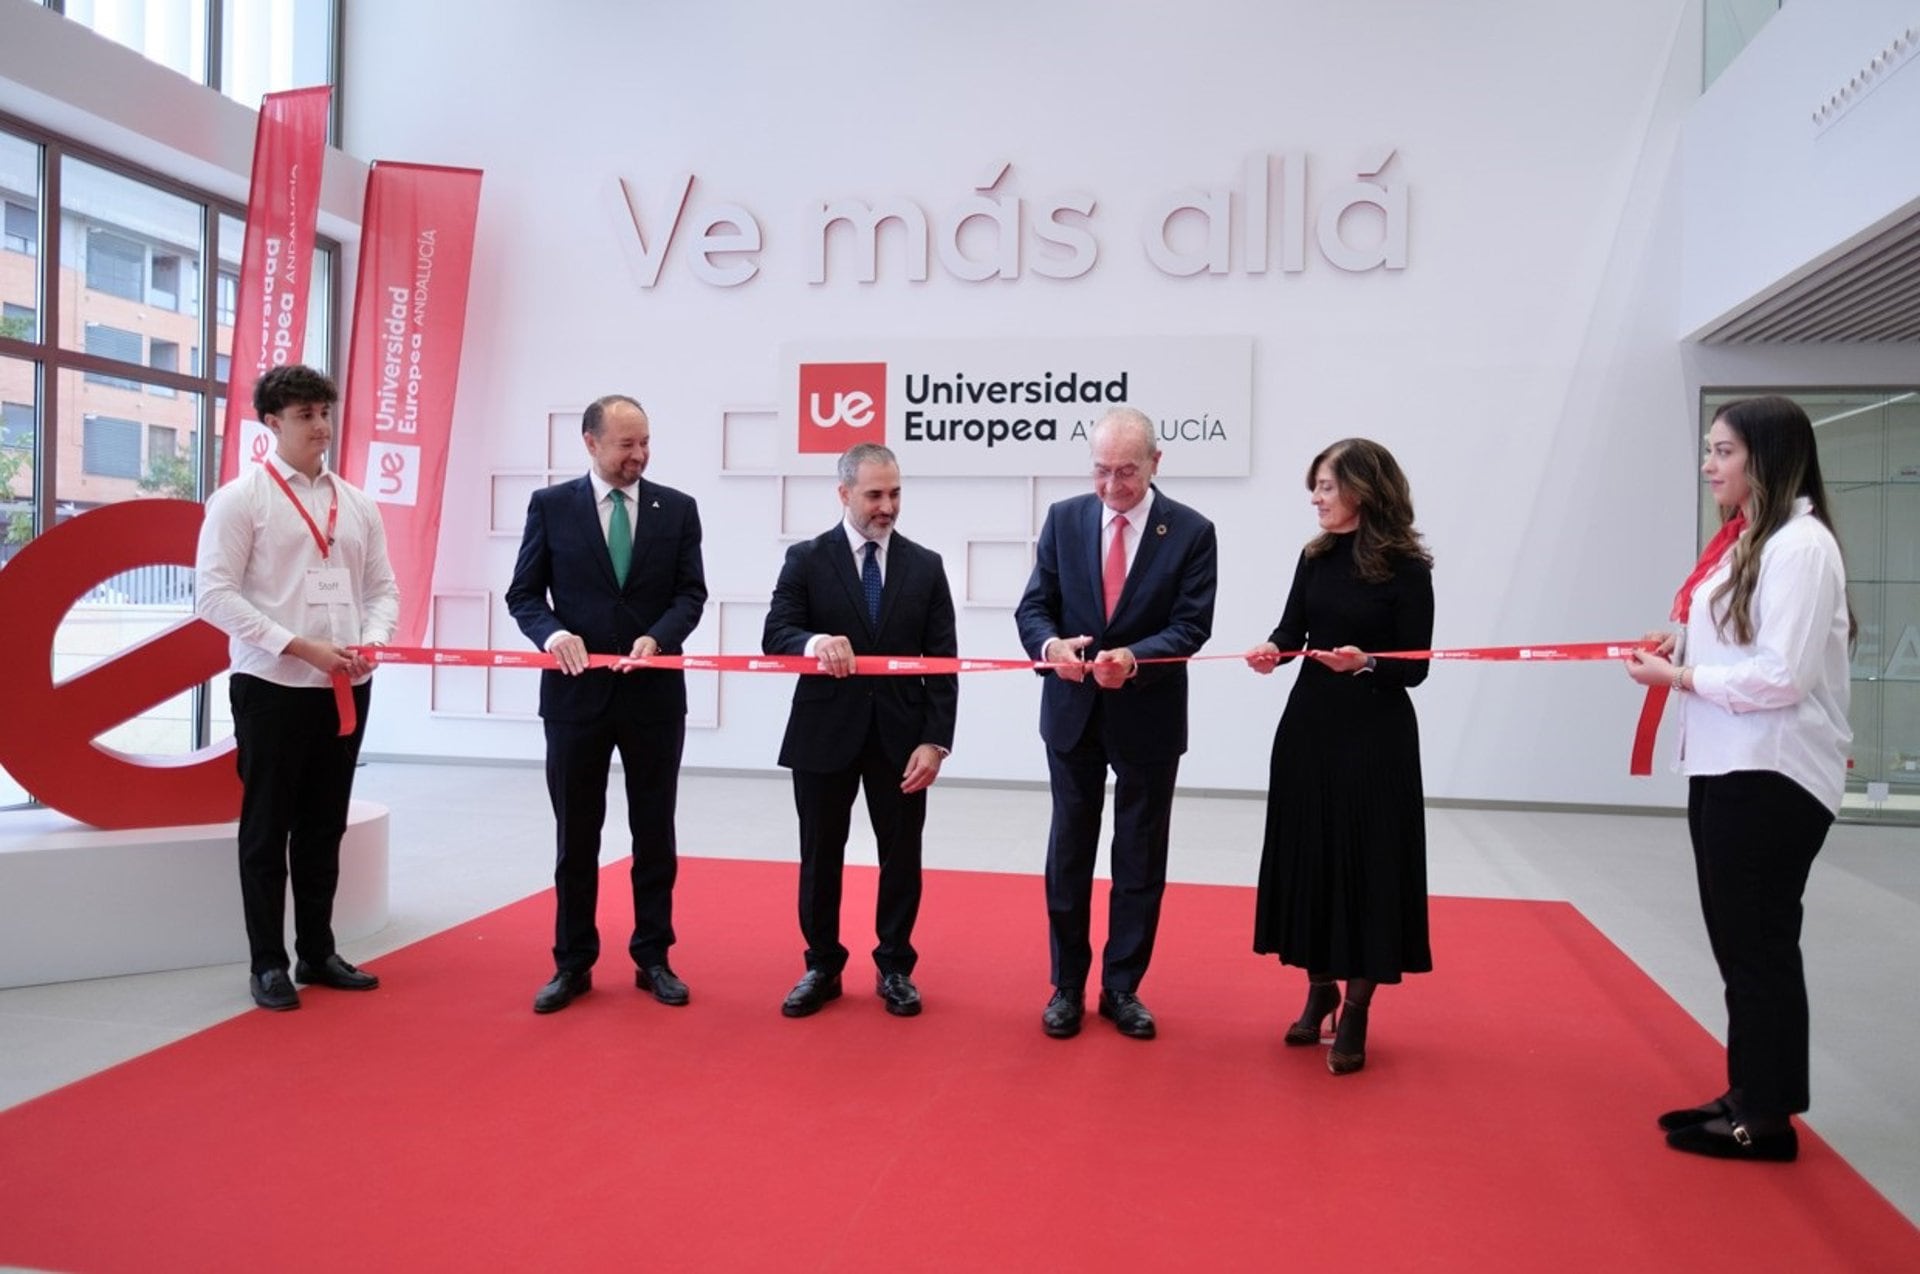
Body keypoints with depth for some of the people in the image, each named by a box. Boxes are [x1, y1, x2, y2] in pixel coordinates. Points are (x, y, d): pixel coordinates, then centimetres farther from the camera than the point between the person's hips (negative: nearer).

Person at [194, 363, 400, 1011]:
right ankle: (268, 963, 15)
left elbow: (382, 588, 13)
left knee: (324, 827, 13)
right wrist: (299, 646, -18)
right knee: (267, 829, 5)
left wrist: (372, 641, -7)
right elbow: (214, 594, -11)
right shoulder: (240, 499, -4)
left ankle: (317, 951, 25)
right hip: (272, 687, -5)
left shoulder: (356, 504, 11)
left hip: (345, 689, 5)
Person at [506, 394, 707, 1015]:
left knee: (655, 835, 9)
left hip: (655, 693, 1)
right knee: (576, 837, 8)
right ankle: (573, 963, 20)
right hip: (575, 692, -1)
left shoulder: (677, 508, 3)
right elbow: (523, 592, 1)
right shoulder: (551, 505, 1)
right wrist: (551, 631, -19)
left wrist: (657, 637, -19)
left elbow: (691, 593, -1)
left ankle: (653, 958, 22)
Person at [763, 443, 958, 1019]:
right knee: (820, 857, 9)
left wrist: (936, 741, -7)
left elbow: (943, 663, 1)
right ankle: (822, 966, 25)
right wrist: (814, 642, -33)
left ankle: (894, 967, 25)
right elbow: (774, 636, -10)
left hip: (901, 735, 1)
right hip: (825, 732, -1)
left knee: (902, 857, 9)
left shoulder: (925, 566, 3)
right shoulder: (806, 559, -1)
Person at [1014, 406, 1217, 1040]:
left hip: (1148, 717, -1)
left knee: (1140, 859, 9)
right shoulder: (1064, 519, 0)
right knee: (1069, 853, 11)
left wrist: (1133, 658, -30)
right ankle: (1067, 986, 25)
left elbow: (1191, 625, -12)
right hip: (1073, 712, 2)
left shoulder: (1191, 532, -7)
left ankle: (1122, 988, 25)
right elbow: (1033, 606, -2)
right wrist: (1050, 644, -24)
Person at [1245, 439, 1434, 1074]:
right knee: (1308, 853, 10)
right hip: (1309, 726, 5)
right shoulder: (1316, 556, 6)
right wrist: (1271, 651, -19)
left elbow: (1415, 667, -9)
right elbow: (1293, 628, 3)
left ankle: (1355, 1013, 15)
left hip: (1375, 735, -5)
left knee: (1365, 861, 2)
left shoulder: (1405, 567, -9)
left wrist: (1367, 664, -28)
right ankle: (1319, 988, 28)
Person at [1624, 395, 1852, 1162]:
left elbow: (1786, 674, -22)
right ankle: (1747, 1096, 28)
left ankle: (1767, 1119, 14)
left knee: (1761, 947, 1)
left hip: (1773, 777, -10)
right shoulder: (1746, 540, 14)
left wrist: (1679, 679, -14)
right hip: (1726, 768, 10)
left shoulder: (1800, 545, -16)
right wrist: (1683, 645, 4)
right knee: (1737, 943, 16)